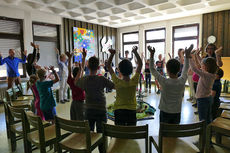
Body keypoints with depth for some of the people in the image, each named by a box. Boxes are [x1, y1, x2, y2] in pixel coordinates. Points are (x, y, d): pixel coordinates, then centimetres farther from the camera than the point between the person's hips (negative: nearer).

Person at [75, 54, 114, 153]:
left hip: (88, 111, 3)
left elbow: (76, 82, 16)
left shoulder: (84, 79, -6)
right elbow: (115, 86, -10)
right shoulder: (102, 79, -17)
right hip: (101, 111, -3)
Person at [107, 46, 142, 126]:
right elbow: (140, 64, -2)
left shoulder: (117, 82, -15)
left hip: (118, 110, 0)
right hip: (131, 110, 1)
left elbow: (109, 66, -4)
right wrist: (135, 52, 0)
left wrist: (112, 54, -7)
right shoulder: (134, 81, -13)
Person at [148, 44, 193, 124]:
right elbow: (185, 70, 10)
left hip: (165, 112, -3)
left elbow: (152, 70, -11)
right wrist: (187, 55, 18)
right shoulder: (182, 81, -11)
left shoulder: (164, 82, -21)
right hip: (177, 112, 4)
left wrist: (152, 54, -9)